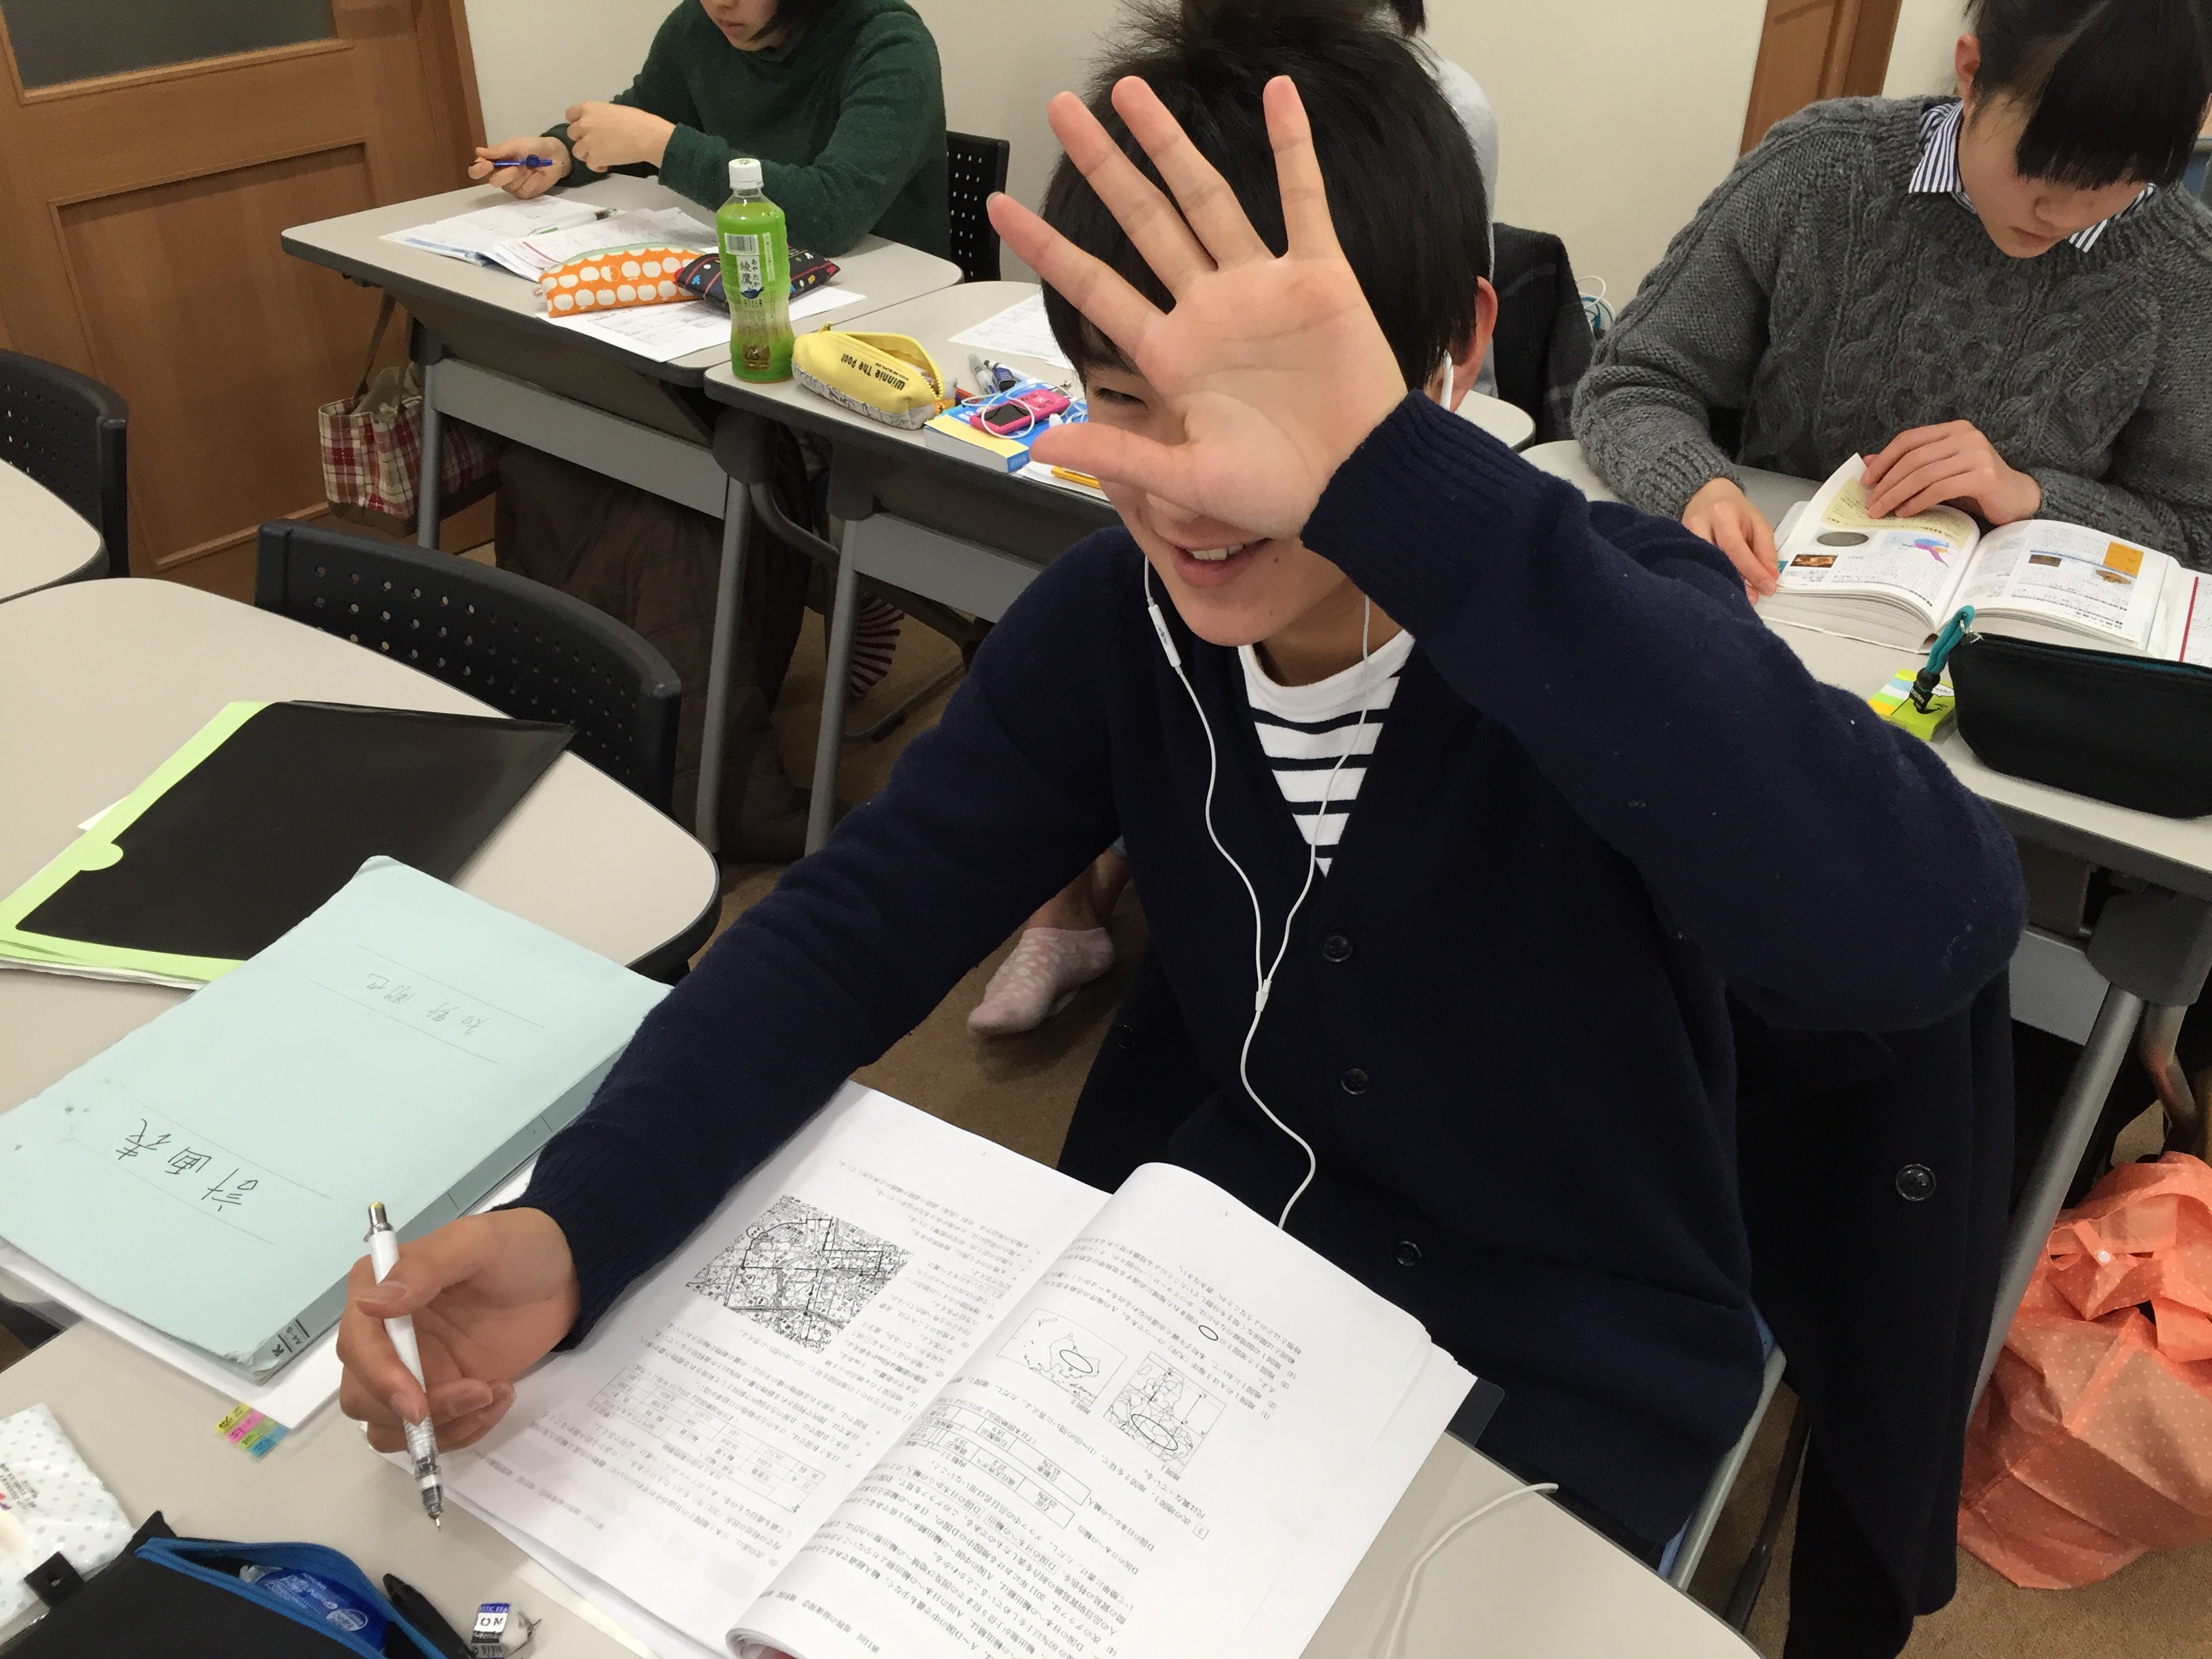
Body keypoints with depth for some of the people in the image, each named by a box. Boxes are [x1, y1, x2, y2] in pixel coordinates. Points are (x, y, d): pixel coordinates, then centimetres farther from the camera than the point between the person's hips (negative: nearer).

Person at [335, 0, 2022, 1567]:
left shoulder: (1606, 617, -24)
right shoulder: (1113, 617, -11)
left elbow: (1931, 933, -43)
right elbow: (859, 921, -13)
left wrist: (1398, 486, -52)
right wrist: (572, 1222, -31)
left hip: (1566, 1383, -3)